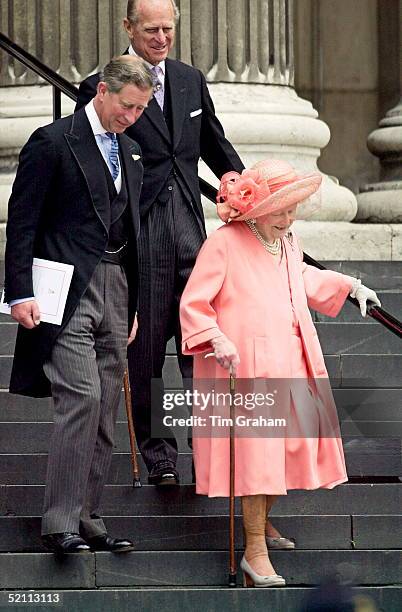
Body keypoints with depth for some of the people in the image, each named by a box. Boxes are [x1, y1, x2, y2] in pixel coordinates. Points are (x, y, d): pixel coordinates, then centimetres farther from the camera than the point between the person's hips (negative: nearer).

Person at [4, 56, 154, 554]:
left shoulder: (130, 153, 17)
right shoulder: (53, 142, -5)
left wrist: (132, 303, 20)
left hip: (114, 290, 8)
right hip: (68, 290, -7)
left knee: (105, 411, 6)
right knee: (81, 398, -17)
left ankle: (86, 519, 12)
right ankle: (60, 523, -16)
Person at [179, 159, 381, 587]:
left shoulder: (287, 243, 14)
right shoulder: (223, 244, -11)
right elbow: (193, 304, -11)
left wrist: (348, 286, 29)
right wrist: (215, 339, -24)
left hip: (290, 365, 8)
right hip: (245, 365, -8)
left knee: (291, 441, 9)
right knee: (255, 449, -11)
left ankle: (261, 523, 28)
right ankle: (255, 552, -9)